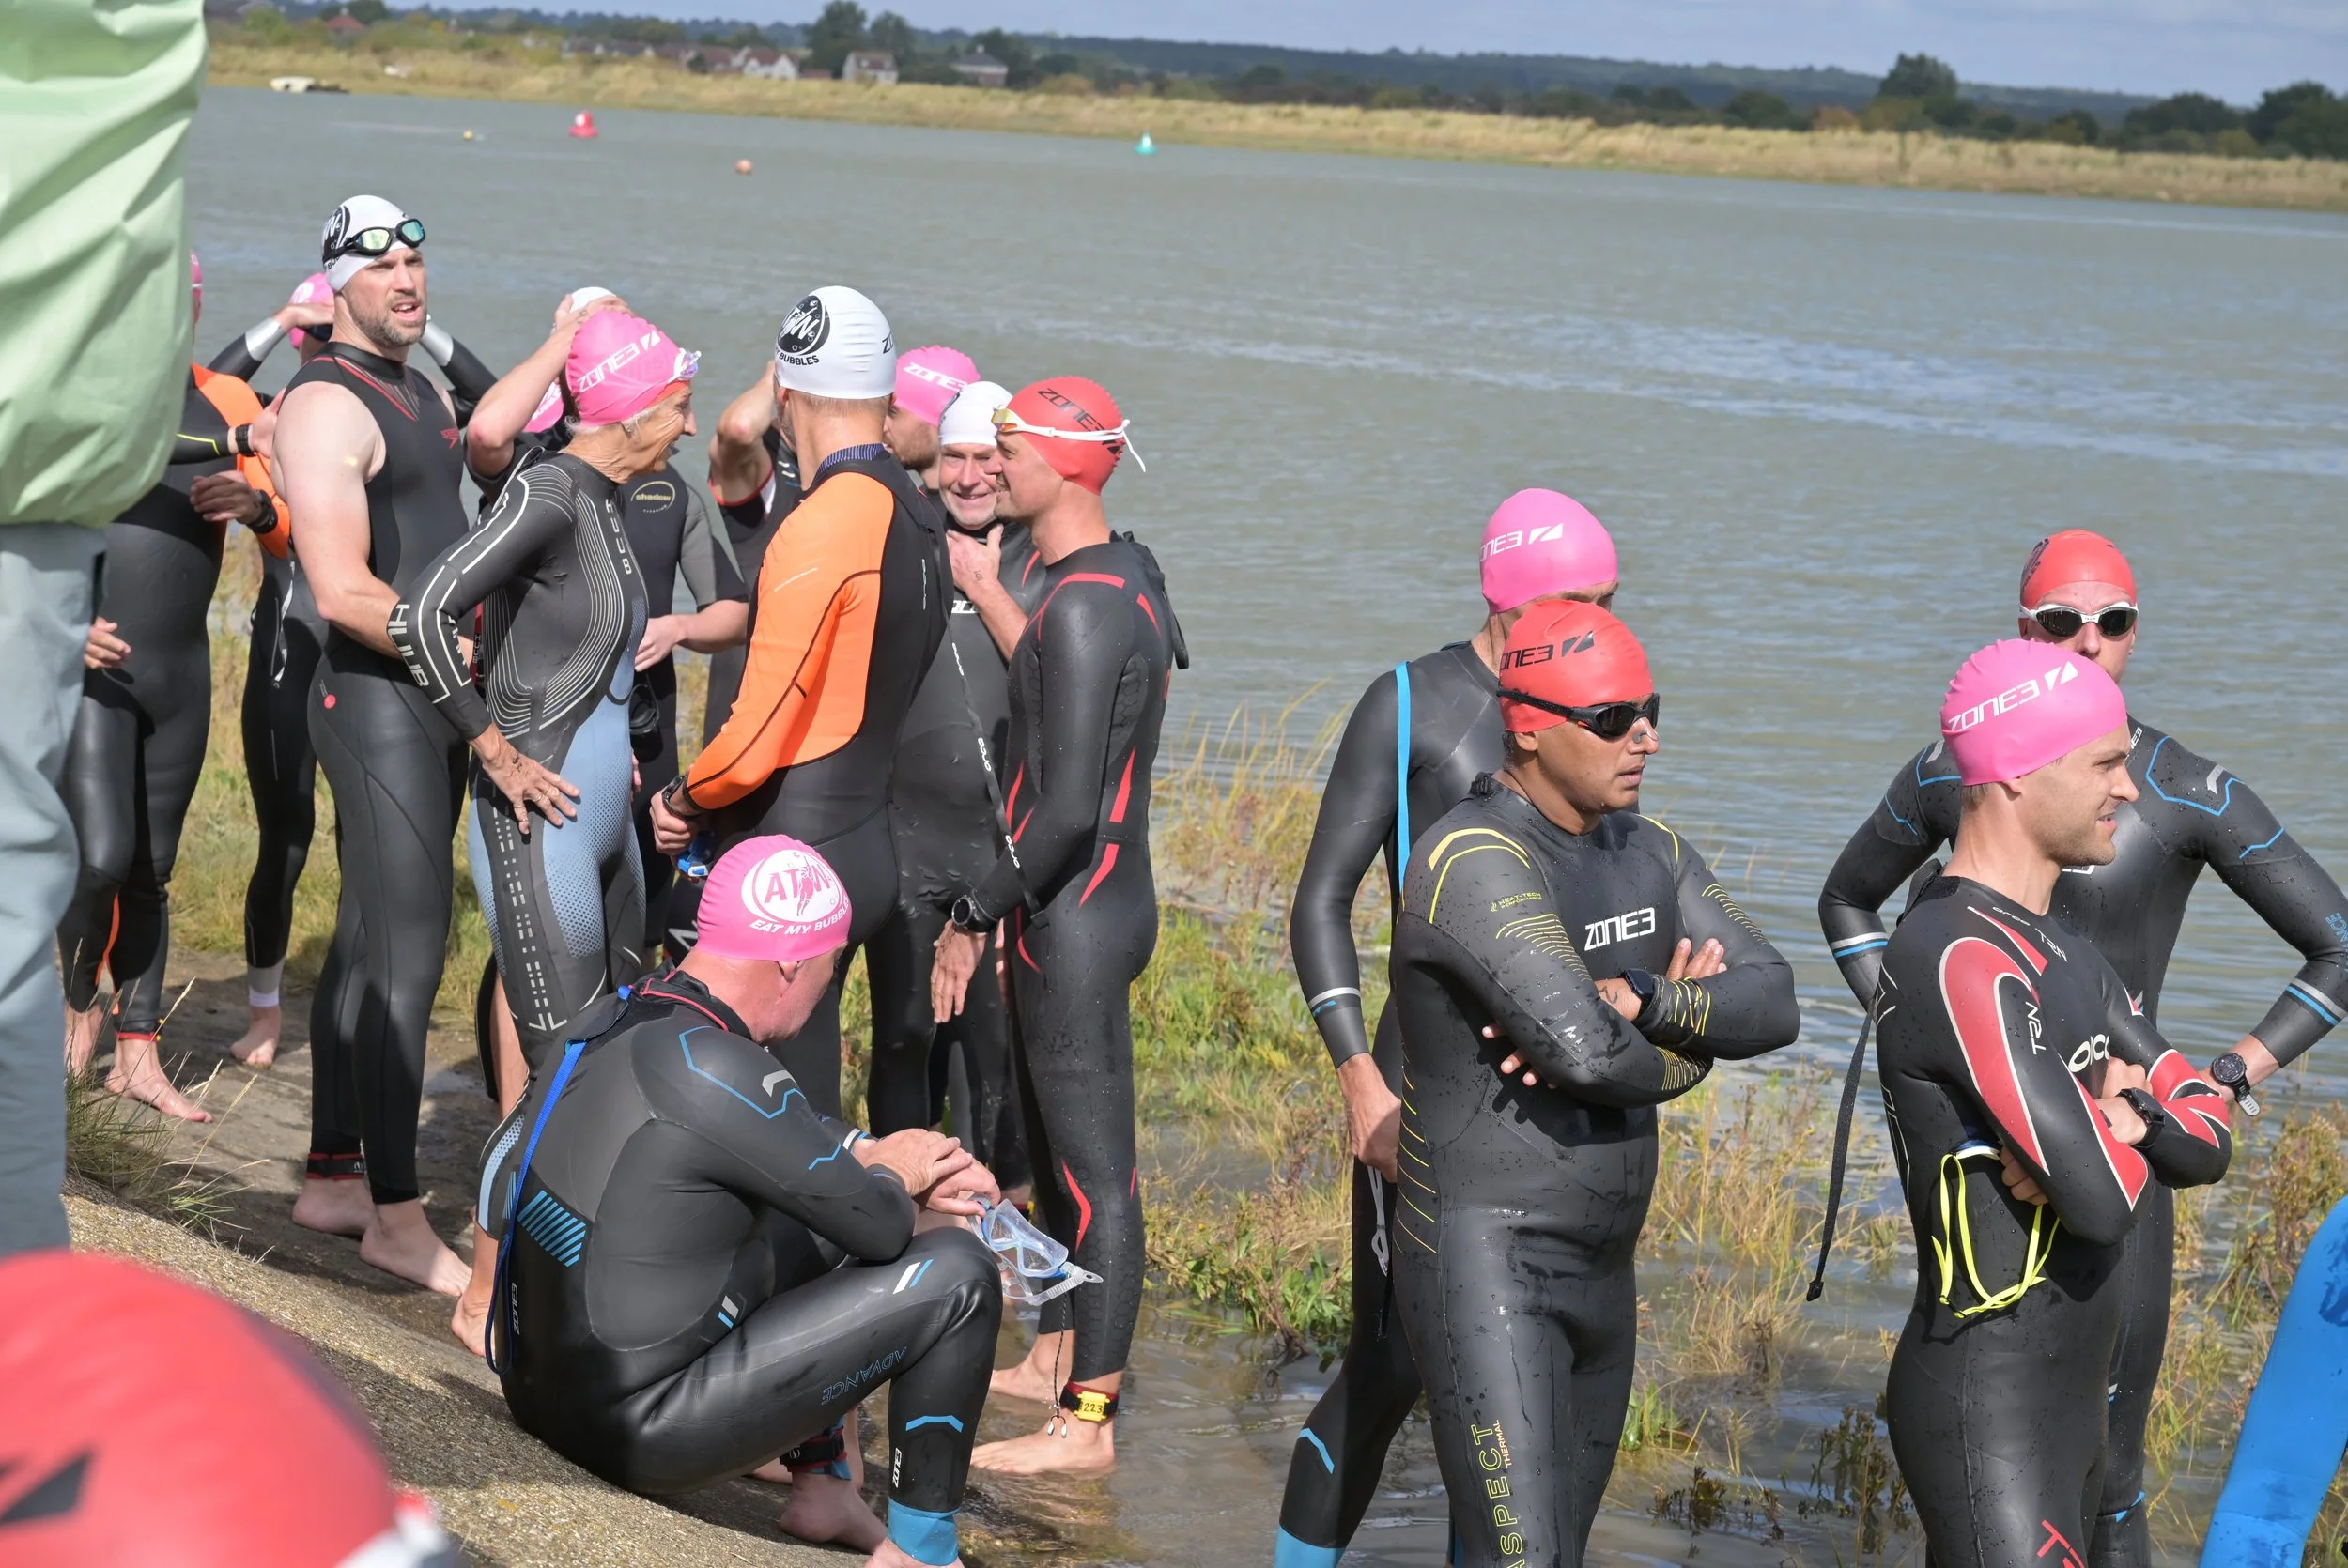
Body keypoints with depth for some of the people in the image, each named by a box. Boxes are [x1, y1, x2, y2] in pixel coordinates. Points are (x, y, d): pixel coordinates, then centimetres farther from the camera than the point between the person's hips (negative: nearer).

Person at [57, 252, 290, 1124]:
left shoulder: (225, 404, 7)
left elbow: (293, 539, 6)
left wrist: (257, 508, -17)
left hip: (180, 674, 4)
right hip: (90, 668, -4)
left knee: (152, 870, 9)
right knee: (102, 857, -15)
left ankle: (137, 1054, 18)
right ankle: (79, 1000, 14)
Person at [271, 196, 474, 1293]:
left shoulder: (423, 394, 16)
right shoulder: (326, 406, -14)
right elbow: (343, 591, -21)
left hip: (434, 701, 9)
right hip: (375, 697, -9)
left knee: (371, 943, 14)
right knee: (406, 954, -10)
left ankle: (333, 1179, 21)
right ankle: (395, 1215, -7)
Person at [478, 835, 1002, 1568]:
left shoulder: (617, 1020, 2)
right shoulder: (710, 1071, -24)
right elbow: (880, 1229, -15)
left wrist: (878, 1157, 12)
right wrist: (890, 1176, 5)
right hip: (635, 1430, -9)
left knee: (814, 1219, 27)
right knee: (956, 1273, -4)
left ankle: (822, 1490, 32)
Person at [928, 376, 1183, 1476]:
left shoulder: (1082, 607, -21)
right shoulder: (1130, 580, 11)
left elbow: (1070, 807, -24)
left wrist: (974, 918, -17)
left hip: (1077, 919, -11)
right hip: (1102, 897, 11)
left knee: (1095, 1169, -5)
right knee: (1054, 1146, 21)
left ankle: (1089, 1421, 0)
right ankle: (1053, 1359, 34)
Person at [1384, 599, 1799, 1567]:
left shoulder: (1650, 852, 8)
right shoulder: (1474, 861, -20)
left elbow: (1773, 1006, -4)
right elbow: (1585, 1050, -31)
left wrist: (1636, 1004, -22)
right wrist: (1688, 1036, -8)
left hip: (1602, 1270, 9)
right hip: (1483, 1261, -9)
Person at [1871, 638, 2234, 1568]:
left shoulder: (2052, 941, 13)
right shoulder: (1961, 959, -21)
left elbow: (2207, 1134, 11)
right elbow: (2105, 1201, -27)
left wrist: (2129, 1117, -12)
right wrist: (2130, 1127, -3)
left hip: (2071, 1399, 10)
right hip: (1985, 1413, -10)